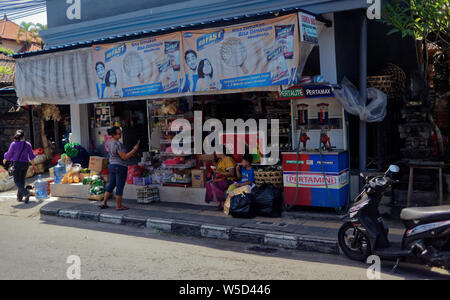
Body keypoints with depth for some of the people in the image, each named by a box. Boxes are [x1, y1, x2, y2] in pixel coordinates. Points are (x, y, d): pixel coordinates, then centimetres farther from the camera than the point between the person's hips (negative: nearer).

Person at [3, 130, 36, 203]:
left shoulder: (14, 144, -11)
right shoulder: (27, 144, -1)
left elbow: (9, 154, -2)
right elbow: (31, 156, 1)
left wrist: (5, 160, 19)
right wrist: (33, 165, 10)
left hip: (17, 164, -4)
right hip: (25, 164, 4)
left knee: (17, 181, 0)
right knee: (22, 180, 15)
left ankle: (26, 193, -24)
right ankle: (19, 197, 19)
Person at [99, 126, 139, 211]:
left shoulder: (110, 142, 9)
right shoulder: (117, 144, -21)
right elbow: (124, 157, -22)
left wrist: (129, 155, 18)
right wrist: (134, 150, -20)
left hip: (112, 166, 9)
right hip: (120, 167, -9)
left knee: (111, 185, 18)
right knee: (120, 187, 1)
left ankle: (104, 203, 21)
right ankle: (119, 206, 9)